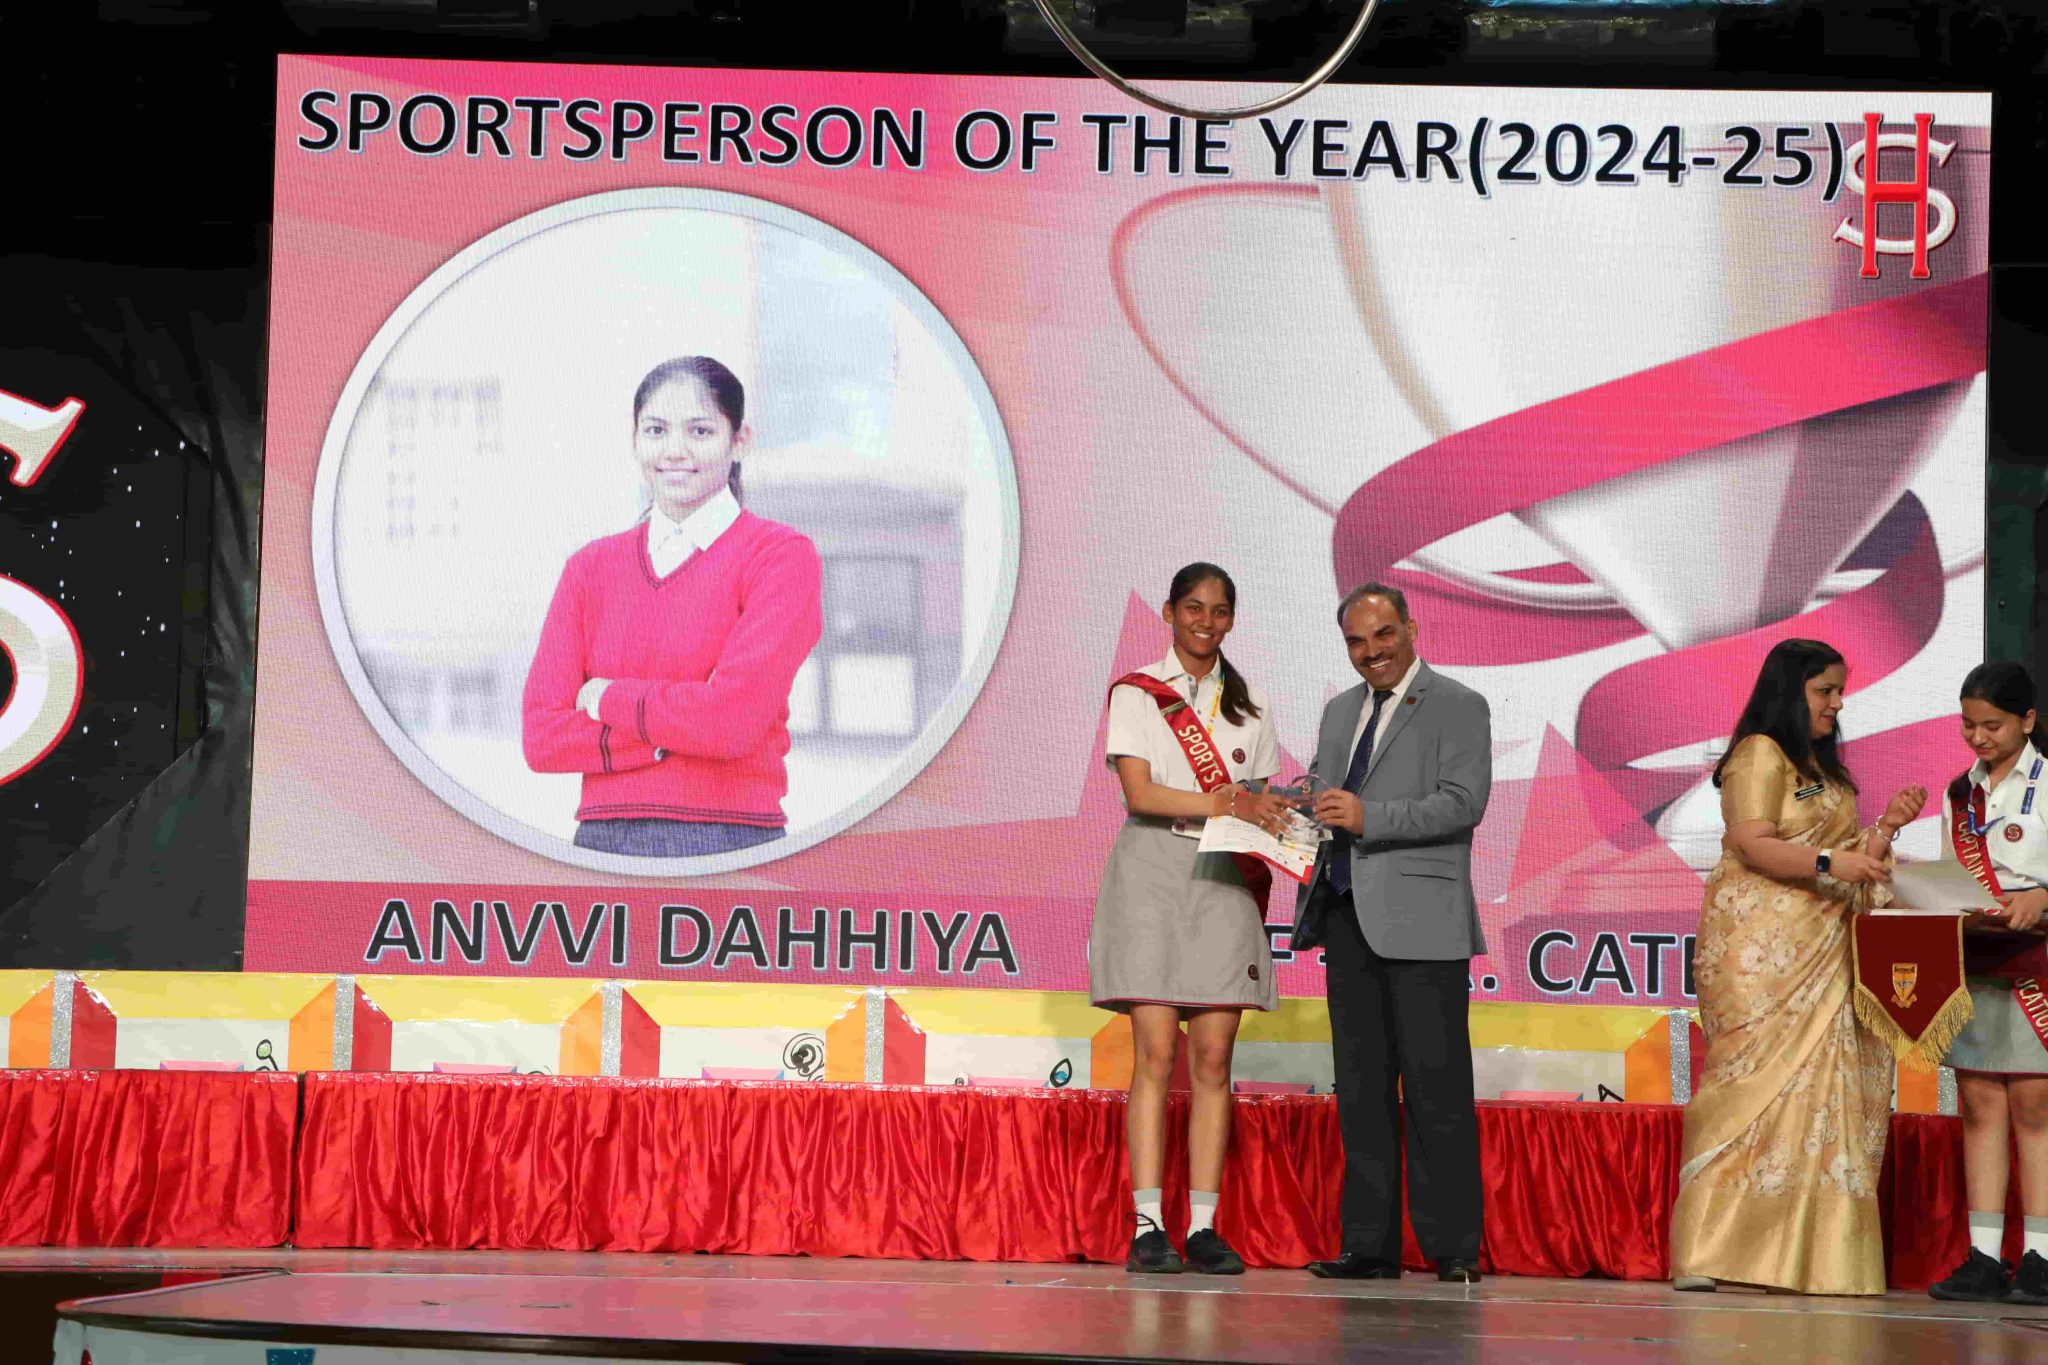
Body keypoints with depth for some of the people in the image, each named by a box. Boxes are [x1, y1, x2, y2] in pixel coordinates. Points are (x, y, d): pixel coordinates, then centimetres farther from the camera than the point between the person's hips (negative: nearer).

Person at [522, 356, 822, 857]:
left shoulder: (781, 554, 0)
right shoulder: (590, 566, 13)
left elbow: (734, 717, -13)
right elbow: (542, 738, 3)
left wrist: (609, 699, 0)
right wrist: (682, 729, -8)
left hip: (728, 844, -3)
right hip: (604, 841, 3)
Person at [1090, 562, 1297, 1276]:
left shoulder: (1248, 707, 16)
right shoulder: (1135, 694, 4)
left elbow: (1256, 807, 16)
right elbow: (1139, 793, -8)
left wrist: (1267, 846, -3)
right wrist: (1223, 803, -21)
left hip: (1224, 882, 3)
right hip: (1151, 874, -3)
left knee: (1213, 1057, -2)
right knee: (1155, 1054, -9)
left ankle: (1203, 1226, -1)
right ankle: (1148, 1226, -10)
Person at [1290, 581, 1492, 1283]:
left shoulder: (1459, 708, 0)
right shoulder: (1340, 711, 21)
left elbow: (1464, 803, -12)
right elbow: (1320, 797, 25)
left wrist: (1367, 817, -21)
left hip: (1420, 924, -6)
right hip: (1348, 916, 7)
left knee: (1435, 1087, -6)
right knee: (1362, 1088, 7)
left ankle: (1453, 1247, -3)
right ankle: (1371, 1244, 10)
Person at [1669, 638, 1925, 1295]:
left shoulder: (1824, 767, 23)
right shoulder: (1760, 754, -5)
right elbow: (1752, 846, -15)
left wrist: (1886, 826, 9)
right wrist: (1828, 862, -23)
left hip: (1820, 949, 9)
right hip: (1762, 944, -9)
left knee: (1823, 1090, 0)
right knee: (1758, 1083, -13)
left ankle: (1807, 1256, -1)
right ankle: (1708, 1254, -12)